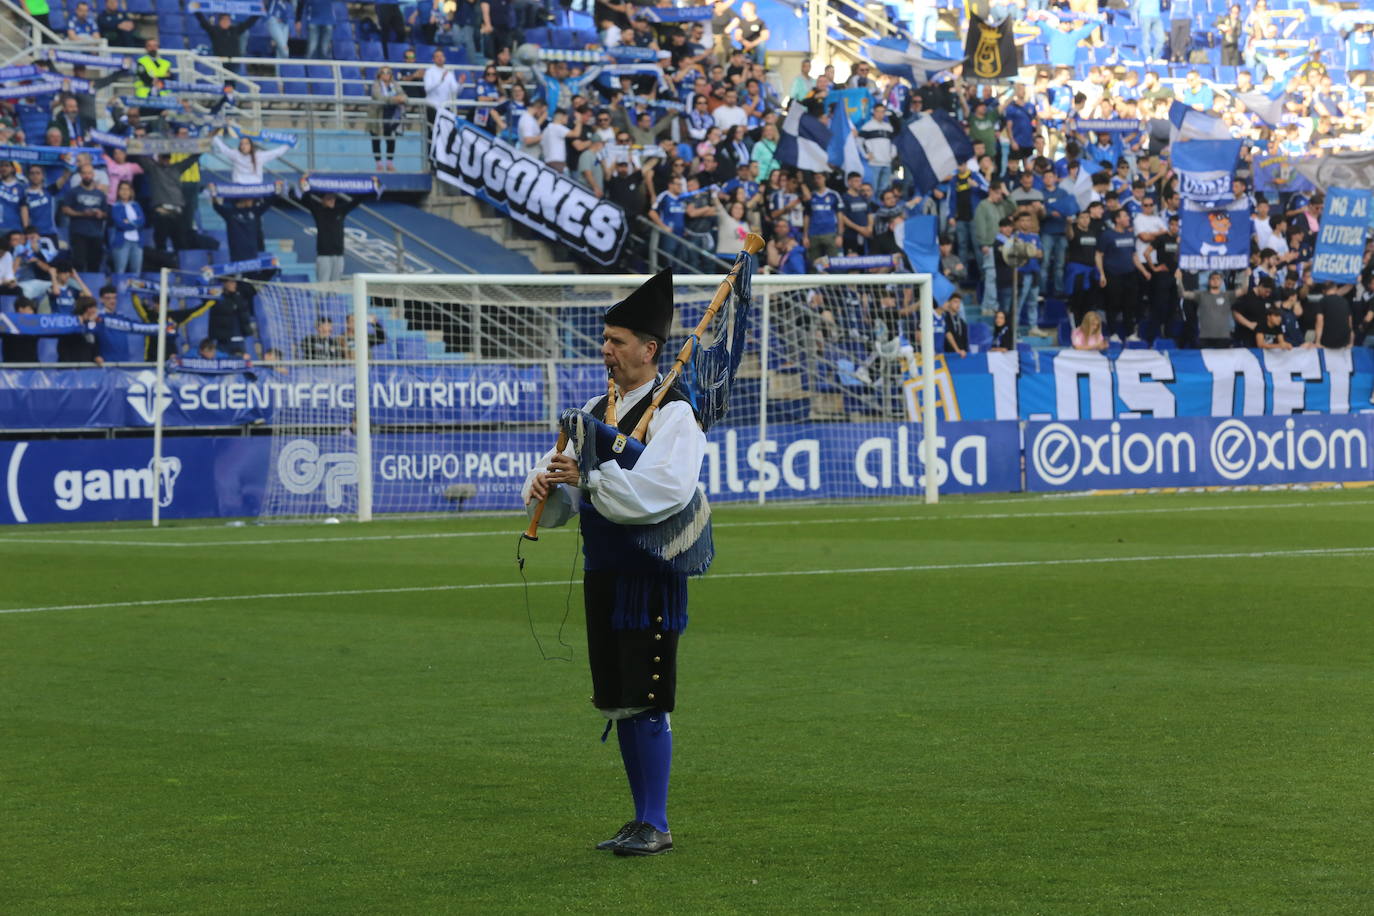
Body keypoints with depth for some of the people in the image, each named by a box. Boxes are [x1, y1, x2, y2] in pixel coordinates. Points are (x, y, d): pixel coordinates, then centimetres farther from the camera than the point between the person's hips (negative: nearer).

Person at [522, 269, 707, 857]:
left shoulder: (672, 413, -11)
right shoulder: (595, 410, 15)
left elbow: (662, 490, -25)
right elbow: (563, 467, 16)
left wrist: (588, 479, -26)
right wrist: (545, 481, -8)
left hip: (650, 576, -8)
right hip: (602, 572, 8)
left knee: (646, 703, -7)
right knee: (618, 703, 12)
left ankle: (656, 826, 0)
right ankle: (642, 819, 20)